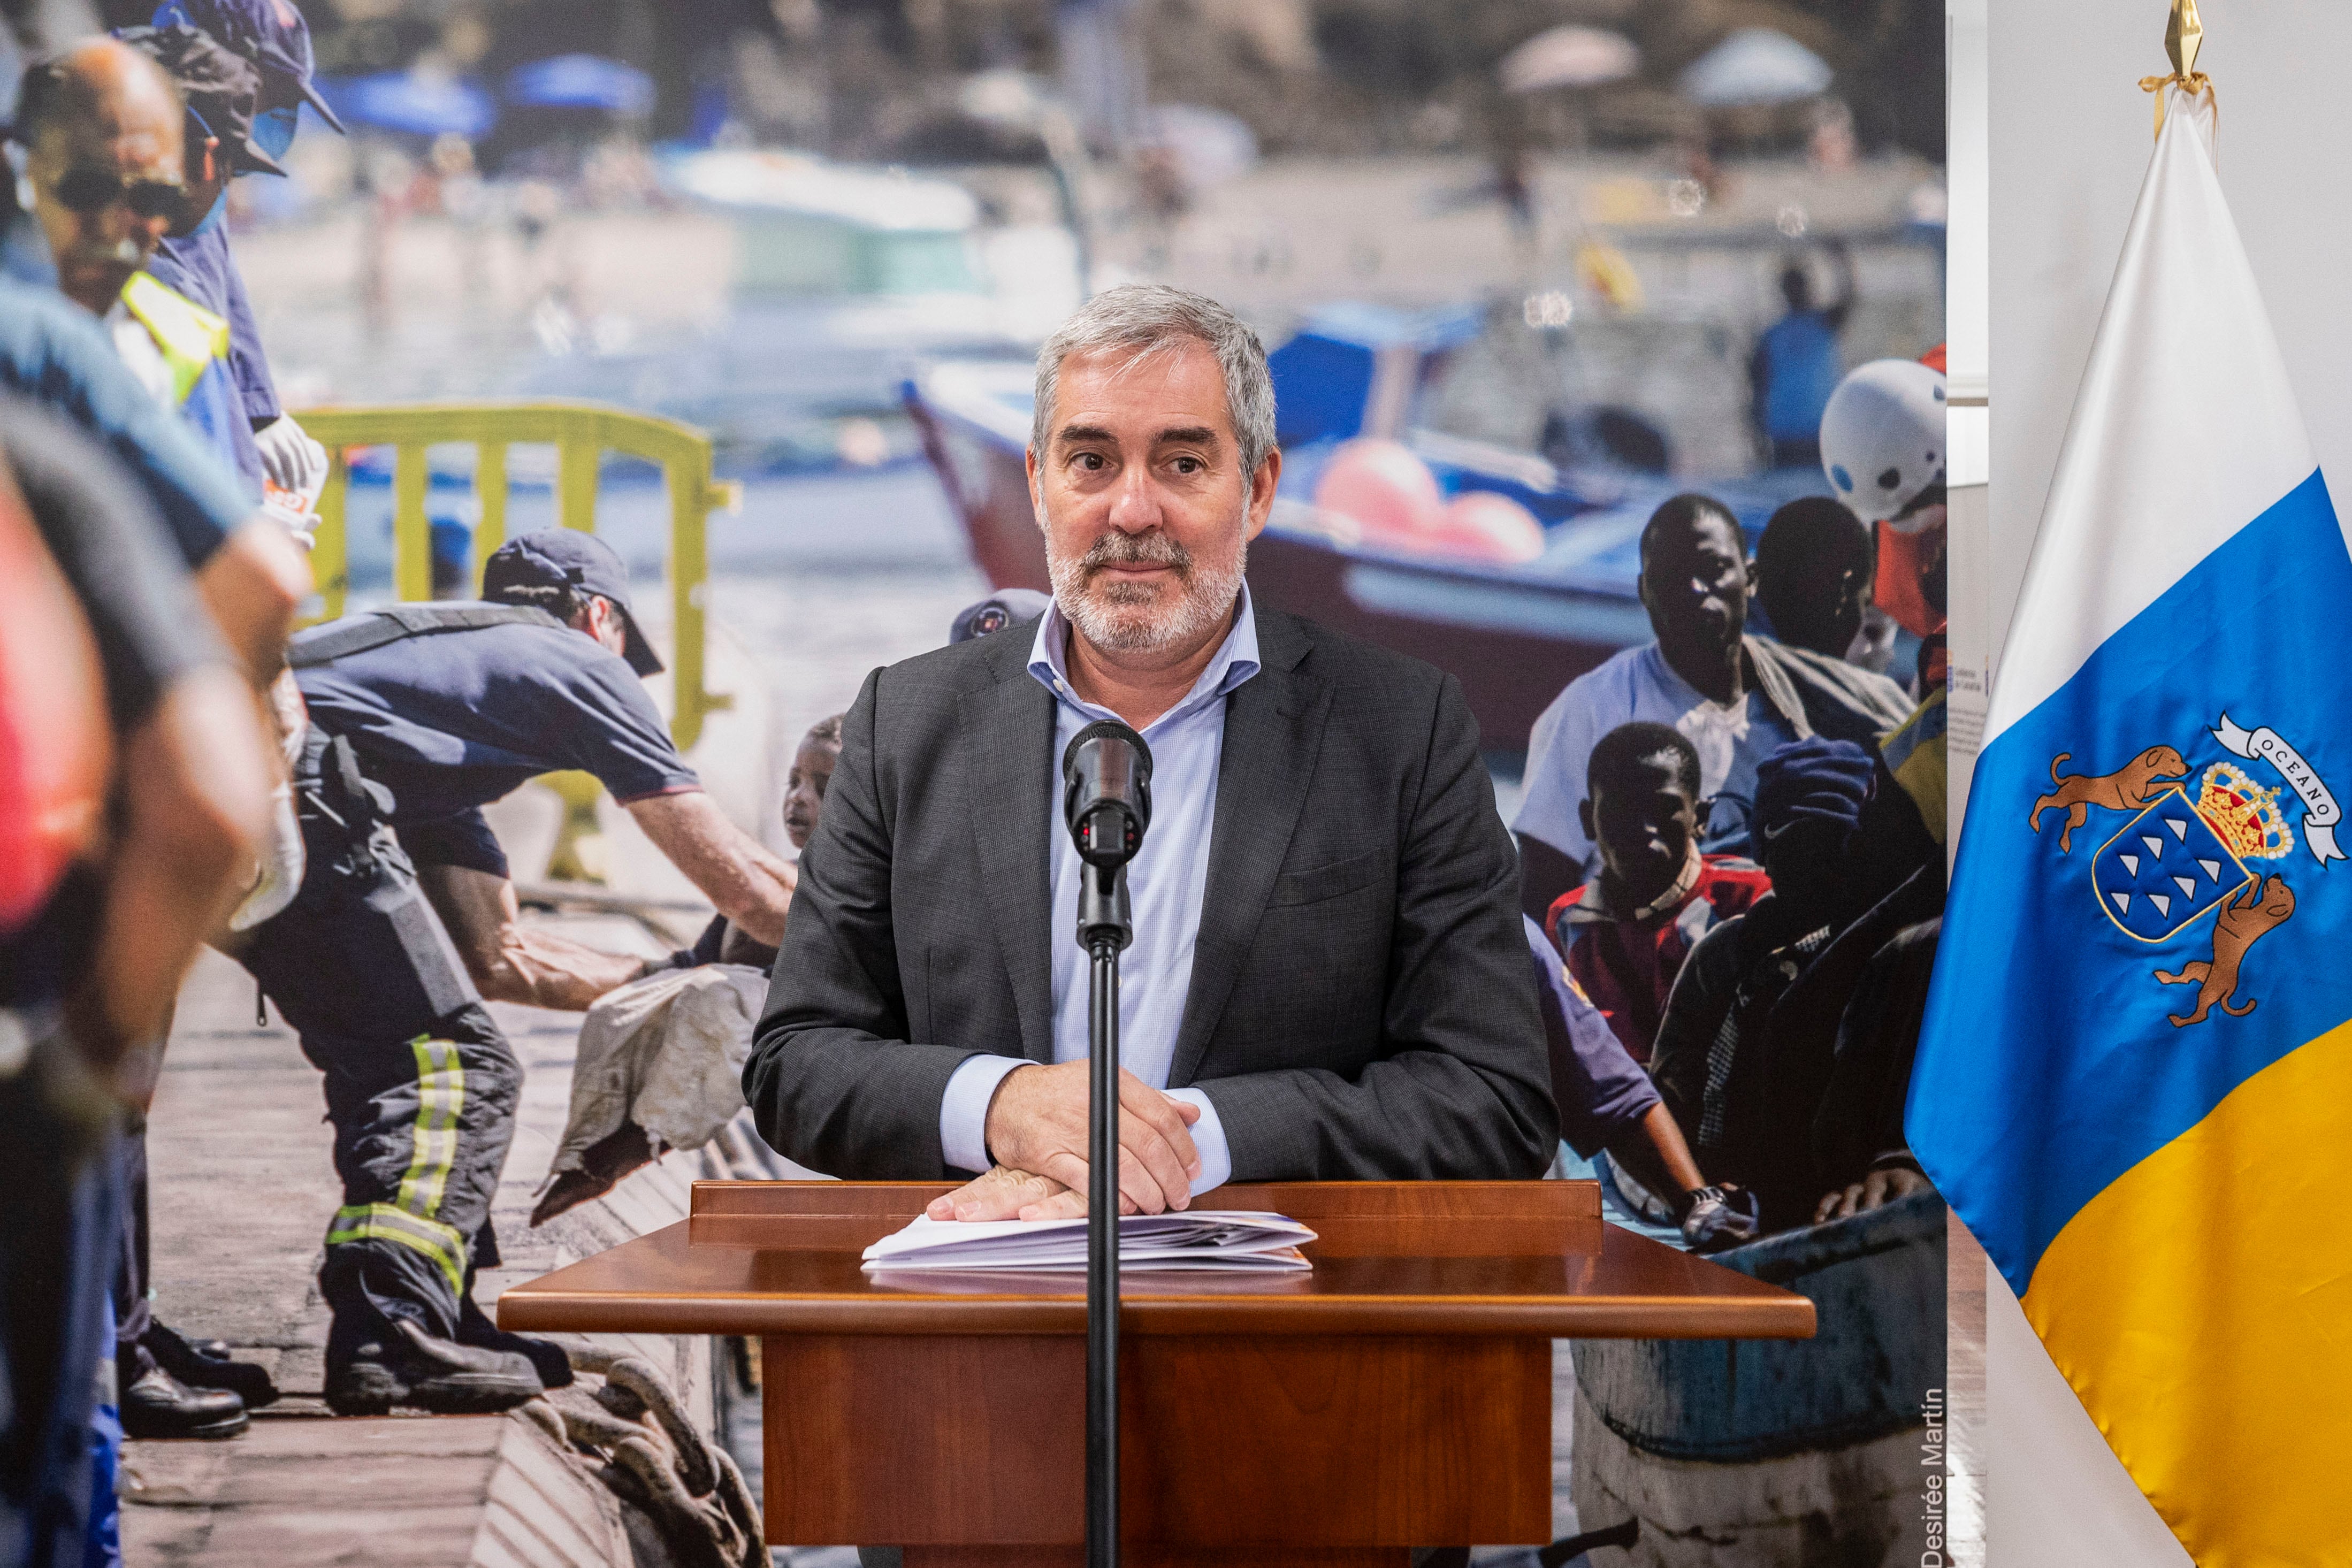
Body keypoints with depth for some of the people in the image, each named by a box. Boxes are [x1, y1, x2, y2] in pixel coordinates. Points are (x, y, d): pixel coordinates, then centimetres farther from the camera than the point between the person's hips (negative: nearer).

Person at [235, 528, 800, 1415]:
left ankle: (438, 1318, 18)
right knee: (453, 1068, -7)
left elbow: (500, 957, 39)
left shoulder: (454, 652, 38)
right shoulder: (576, 663, 16)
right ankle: (391, 1332, -20)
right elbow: (736, 878, 14)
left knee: (390, 1059, 19)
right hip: (283, 785, -9)